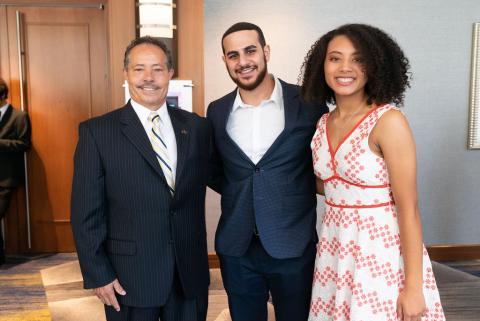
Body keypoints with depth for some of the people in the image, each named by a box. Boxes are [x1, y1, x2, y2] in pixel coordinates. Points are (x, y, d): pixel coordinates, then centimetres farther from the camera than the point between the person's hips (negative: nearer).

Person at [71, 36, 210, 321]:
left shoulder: (197, 127, 2)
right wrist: (98, 275, -6)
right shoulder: (96, 132, -6)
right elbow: (86, 212, -5)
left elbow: (202, 185, 7)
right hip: (129, 277, -2)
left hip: (191, 274, 3)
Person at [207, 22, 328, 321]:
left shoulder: (309, 103, -7)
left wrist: (297, 193, -4)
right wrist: (239, 194, 3)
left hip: (294, 246, -2)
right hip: (236, 248, 3)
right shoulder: (217, 111, 4)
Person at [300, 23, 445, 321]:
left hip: (383, 252, -6)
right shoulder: (323, 123, 4)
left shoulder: (389, 120, -16)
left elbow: (409, 209, -16)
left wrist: (413, 286, -16)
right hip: (335, 249, 6)